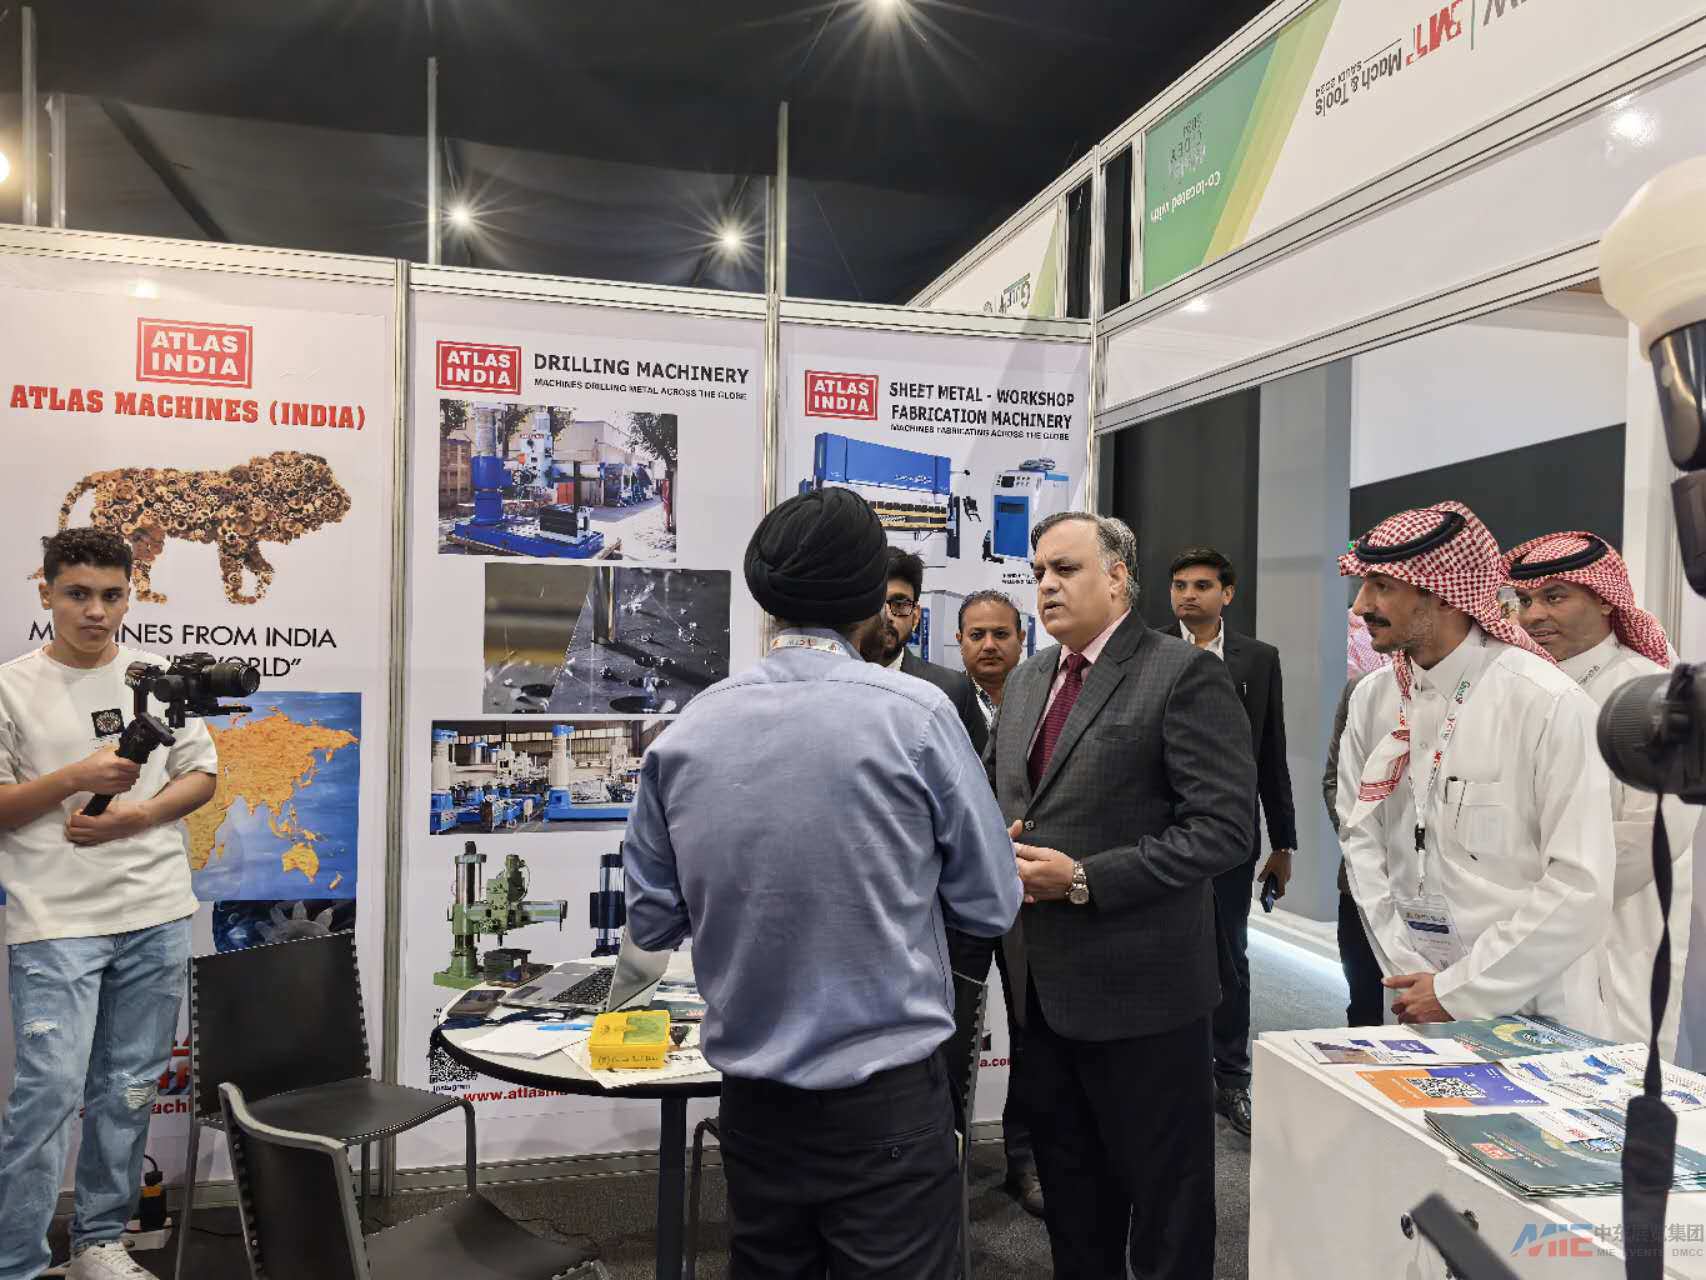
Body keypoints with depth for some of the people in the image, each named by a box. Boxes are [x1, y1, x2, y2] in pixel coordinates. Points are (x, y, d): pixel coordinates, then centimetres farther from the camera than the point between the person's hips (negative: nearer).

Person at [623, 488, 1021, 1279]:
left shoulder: (686, 731, -5)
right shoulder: (914, 714, -14)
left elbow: (652, 922, 4)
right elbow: (991, 907, -6)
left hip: (752, 1099, 4)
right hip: (886, 1099, -4)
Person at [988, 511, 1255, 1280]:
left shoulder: (1184, 676, -13)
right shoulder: (1026, 681, 11)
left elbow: (1223, 828, -19)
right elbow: (996, 794, 19)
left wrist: (1084, 880, -21)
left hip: (1141, 984, -7)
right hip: (1046, 979, 7)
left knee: (1166, 1202, 11)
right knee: (1068, 1188, 22)